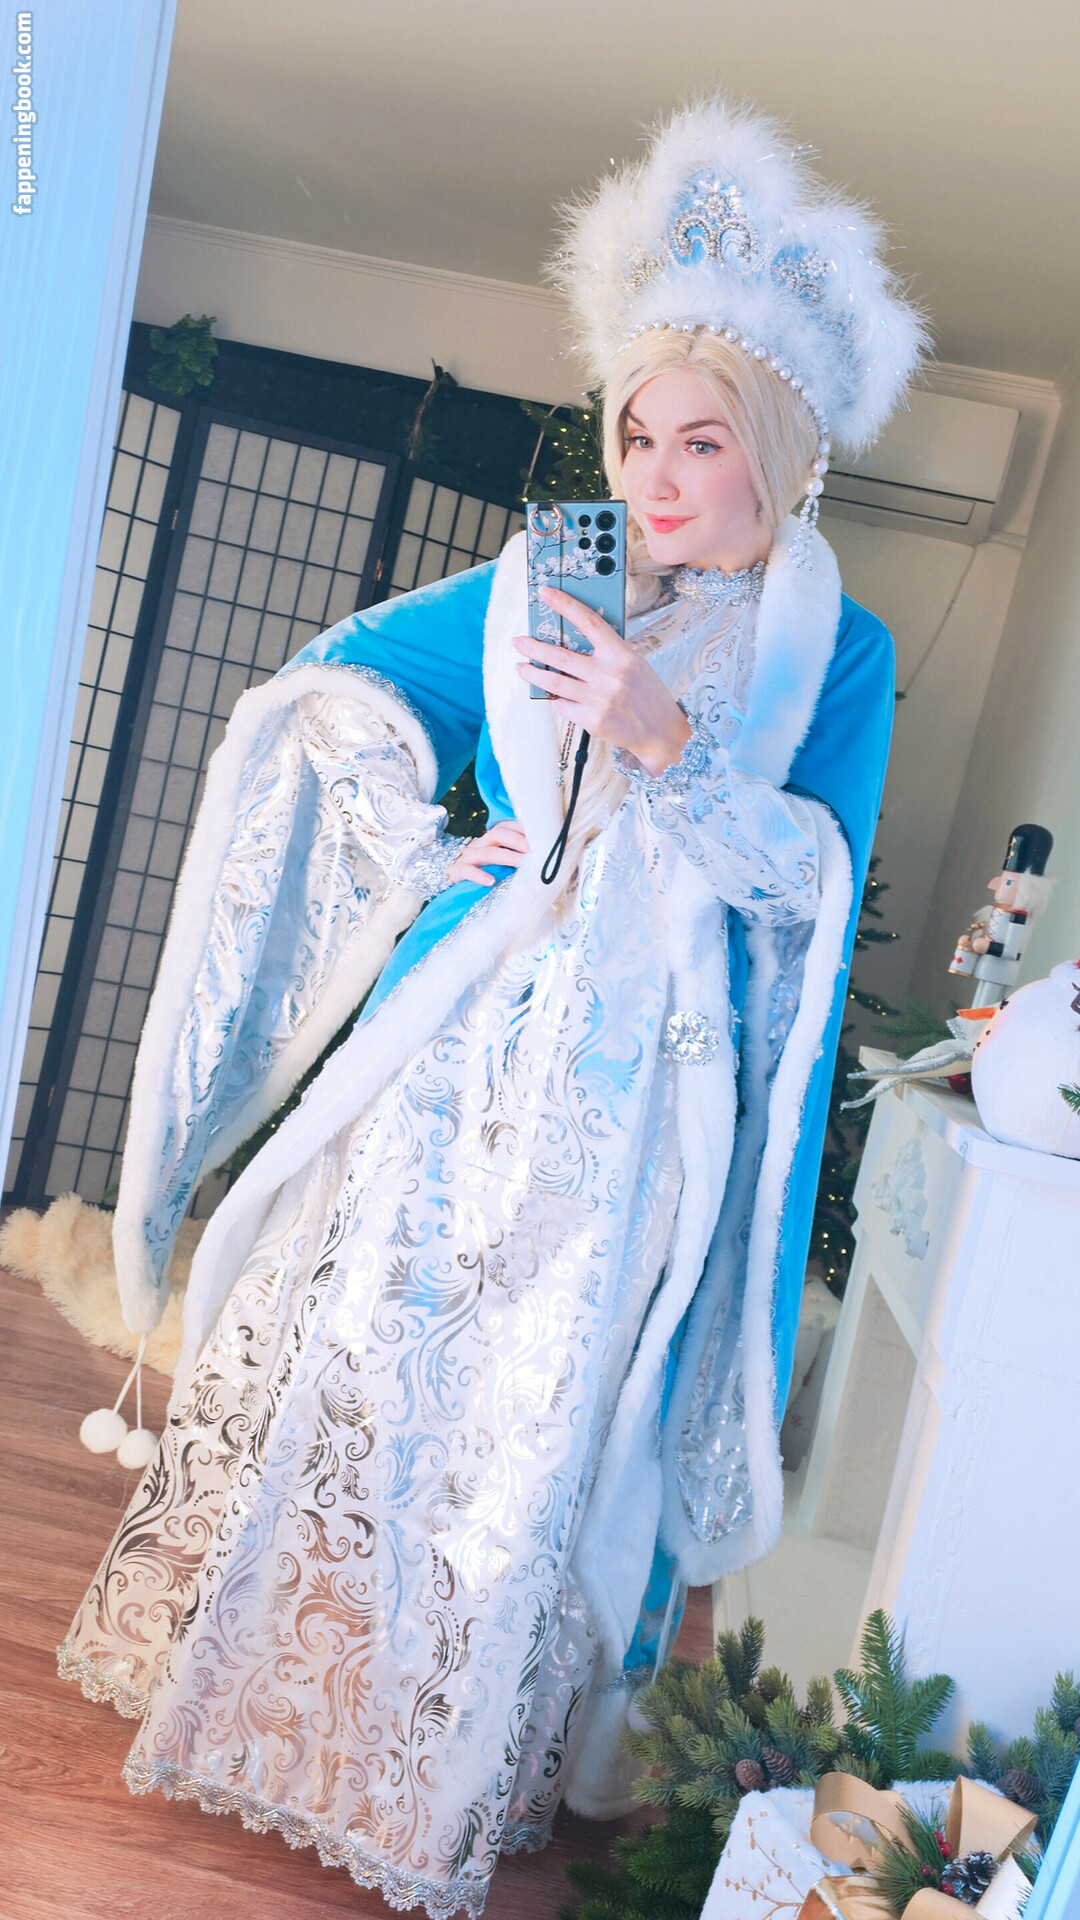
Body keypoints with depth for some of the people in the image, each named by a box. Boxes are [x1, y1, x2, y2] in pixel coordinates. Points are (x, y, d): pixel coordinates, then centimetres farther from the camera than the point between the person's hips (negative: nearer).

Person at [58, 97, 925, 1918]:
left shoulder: (837, 652, 3)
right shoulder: (539, 584, 7)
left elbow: (818, 867, -8)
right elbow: (326, 685, 10)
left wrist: (667, 747, -20)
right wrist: (420, 853, 0)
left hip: (637, 1084, -1)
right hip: (466, 1034, 2)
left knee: (541, 1407, 3)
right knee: (351, 1344, 6)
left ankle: (443, 1769, 26)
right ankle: (256, 1685, 31)